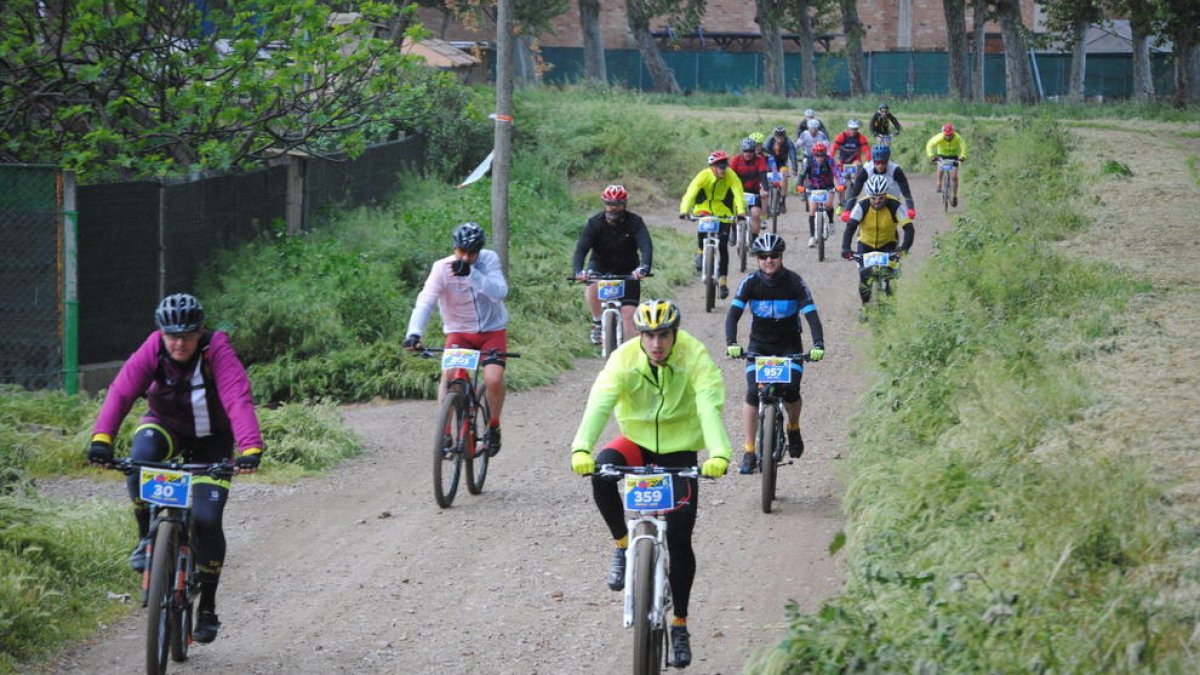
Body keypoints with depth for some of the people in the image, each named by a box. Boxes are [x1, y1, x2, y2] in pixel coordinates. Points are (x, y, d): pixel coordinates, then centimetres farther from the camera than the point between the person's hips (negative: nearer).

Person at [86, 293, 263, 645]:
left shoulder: (218, 351, -28)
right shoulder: (153, 350, -22)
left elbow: (239, 399, -40)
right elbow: (121, 391, -32)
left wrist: (250, 448, -56)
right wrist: (101, 438, -48)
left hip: (210, 438, -1)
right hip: (166, 425, 2)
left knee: (206, 518, -14)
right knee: (142, 454, -35)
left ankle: (207, 607, 5)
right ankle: (146, 536, -13)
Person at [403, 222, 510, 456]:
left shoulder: (489, 260, -13)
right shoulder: (442, 268, -16)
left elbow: (499, 292, -28)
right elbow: (425, 301, -27)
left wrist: (471, 273, -42)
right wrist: (414, 333, -43)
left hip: (492, 329, 0)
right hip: (459, 331, 0)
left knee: (494, 379, -21)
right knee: (449, 373, -25)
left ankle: (493, 427, 6)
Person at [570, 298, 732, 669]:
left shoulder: (695, 358, -21)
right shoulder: (625, 359, -20)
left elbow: (710, 407, -33)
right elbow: (600, 402, -32)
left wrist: (719, 454, -51)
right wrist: (581, 448, -49)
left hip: (679, 448, -1)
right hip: (637, 439, 1)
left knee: (679, 539, -6)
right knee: (601, 470, -33)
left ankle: (680, 625, 10)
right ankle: (622, 546, -9)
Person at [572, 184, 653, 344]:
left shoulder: (634, 222, -15)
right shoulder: (595, 223, -15)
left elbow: (646, 246, -29)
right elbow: (581, 248, -25)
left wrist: (643, 267, -50)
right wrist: (578, 270, -45)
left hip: (627, 270, 0)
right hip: (601, 267, 0)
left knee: (628, 313, -12)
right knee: (592, 288, -31)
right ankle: (597, 322, -5)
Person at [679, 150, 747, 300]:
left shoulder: (730, 176, -22)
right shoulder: (704, 175, -25)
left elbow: (738, 192, -32)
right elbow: (691, 192, -35)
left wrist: (741, 211, -49)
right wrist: (684, 210, -51)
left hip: (723, 211, 0)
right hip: (704, 208, 0)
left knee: (723, 246, -8)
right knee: (702, 231, -29)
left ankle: (723, 282, -3)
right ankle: (700, 251, 4)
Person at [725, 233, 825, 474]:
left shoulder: (795, 283, -13)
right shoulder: (750, 283, -12)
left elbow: (812, 315, -19)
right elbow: (733, 314, -20)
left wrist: (818, 345, -35)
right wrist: (731, 343, -37)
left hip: (789, 345, 0)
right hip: (759, 345, 1)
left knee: (791, 389, -20)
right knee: (753, 392, -17)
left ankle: (793, 427, 14)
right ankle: (749, 452, -11)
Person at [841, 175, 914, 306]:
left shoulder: (894, 205, -25)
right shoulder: (862, 205, -25)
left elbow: (908, 228, -30)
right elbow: (850, 227, -32)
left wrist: (904, 248, -46)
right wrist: (846, 248, -48)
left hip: (888, 244, 0)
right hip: (866, 242, 0)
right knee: (864, 277, -12)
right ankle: (865, 305, 15)